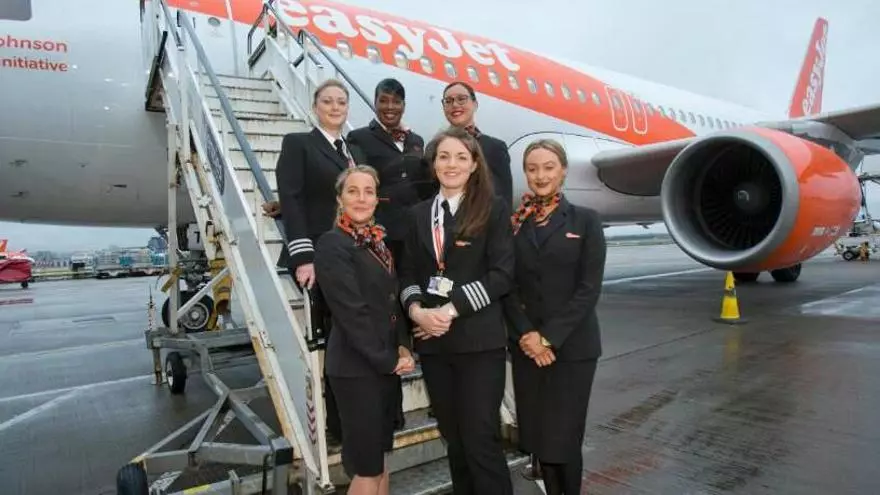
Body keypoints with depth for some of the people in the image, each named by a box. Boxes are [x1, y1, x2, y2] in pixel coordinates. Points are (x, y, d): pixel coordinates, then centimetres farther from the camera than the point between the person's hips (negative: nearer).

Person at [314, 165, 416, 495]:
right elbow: (352, 313, -18)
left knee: (380, 455, 18)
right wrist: (388, 359, -13)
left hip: (387, 363, 8)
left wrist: (403, 346, -1)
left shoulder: (378, 241, 10)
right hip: (356, 366, -7)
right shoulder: (332, 245, -14)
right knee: (366, 465, 4)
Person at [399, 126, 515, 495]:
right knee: (453, 438, 14)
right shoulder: (419, 214, 11)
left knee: (481, 439, -2)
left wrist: (452, 309, -14)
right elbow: (408, 274, 11)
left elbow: (502, 274, -9)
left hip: (479, 339, -4)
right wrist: (416, 310, -9)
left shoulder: (493, 209, -2)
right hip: (432, 340, 5)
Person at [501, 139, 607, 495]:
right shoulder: (513, 223, 6)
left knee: (562, 438, -2)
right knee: (535, 436, 8)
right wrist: (526, 335, -11)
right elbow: (507, 288, 2)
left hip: (573, 346, -2)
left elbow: (589, 288, -7)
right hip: (526, 346, 3)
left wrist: (549, 337, -12)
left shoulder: (585, 220, 0)